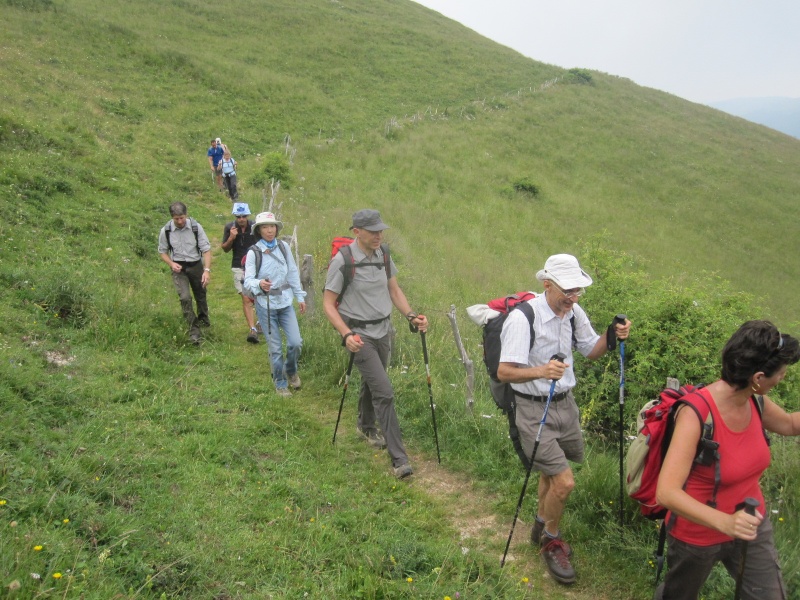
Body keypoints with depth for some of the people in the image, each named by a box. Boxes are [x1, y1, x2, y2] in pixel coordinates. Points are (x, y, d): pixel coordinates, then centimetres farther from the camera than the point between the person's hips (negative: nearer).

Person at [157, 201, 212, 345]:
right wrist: (171, 263, -13)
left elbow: (206, 250, -10)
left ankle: (203, 318, 46)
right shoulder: (165, 231, -8)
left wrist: (207, 270, -21)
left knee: (201, 296, 16)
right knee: (185, 298, -16)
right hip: (178, 268, -1)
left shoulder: (196, 227, -12)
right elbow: (162, 251, 6)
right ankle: (194, 330, -9)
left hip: (196, 265, 1)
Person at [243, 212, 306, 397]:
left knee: (296, 342, -3)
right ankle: (280, 384, 24)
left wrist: (300, 296, 8)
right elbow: (248, 280, -15)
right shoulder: (253, 253, -9)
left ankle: (291, 371, 28)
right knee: (275, 348, 4)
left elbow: (293, 273, 7)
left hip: (286, 302, 3)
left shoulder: (284, 247, 0)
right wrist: (259, 284, -37)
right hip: (265, 305, -2)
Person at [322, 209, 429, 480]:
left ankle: (366, 426, 50)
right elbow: (328, 303, -14)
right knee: (384, 392, -12)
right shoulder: (342, 261, -17)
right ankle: (399, 459, -7)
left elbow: (394, 289, 13)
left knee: (372, 383, 23)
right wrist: (346, 334, -26)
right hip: (359, 334, -6)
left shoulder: (383, 254, 2)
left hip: (383, 330, 7)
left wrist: (411, 315, -2)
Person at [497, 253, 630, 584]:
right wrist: (541, 371, -43)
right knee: (564, 482, -10)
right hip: (533, 409, -6)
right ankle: (551, 541, 18)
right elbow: (504, 372, -26)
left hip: (565, 403, 7)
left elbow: (591, 351, 12)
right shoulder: (522, 318, -24)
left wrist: (611, 336, -8)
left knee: (552, 470, 20)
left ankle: (541, 528, 46)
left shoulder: (574, 312, -3)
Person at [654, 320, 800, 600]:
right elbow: (666, 492, -37)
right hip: (699, 533, -5)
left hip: (750, 525, 5)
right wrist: (725, 522, -49)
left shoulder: (754, 401, -10)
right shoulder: (696, 413, -31)